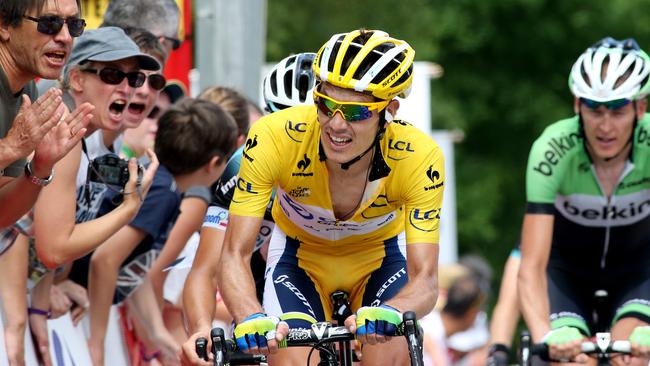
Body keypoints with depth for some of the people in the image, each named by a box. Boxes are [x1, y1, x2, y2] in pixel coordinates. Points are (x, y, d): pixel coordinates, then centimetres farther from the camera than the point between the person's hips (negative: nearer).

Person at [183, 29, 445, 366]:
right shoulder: (272, 138, -32)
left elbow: (424, 279, -34)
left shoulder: (419, 157, -32)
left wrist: (389, 313, -57)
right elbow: (235, 255, -31)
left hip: (380, 259, 0)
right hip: (299, 256, 0)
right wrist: (252, 318, -52)